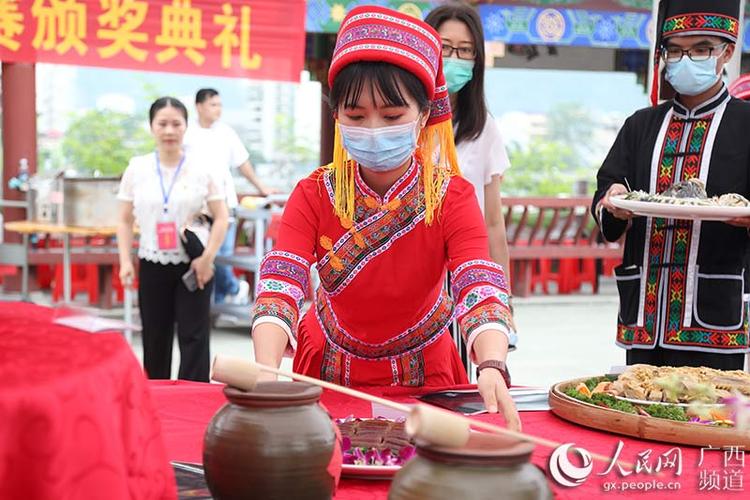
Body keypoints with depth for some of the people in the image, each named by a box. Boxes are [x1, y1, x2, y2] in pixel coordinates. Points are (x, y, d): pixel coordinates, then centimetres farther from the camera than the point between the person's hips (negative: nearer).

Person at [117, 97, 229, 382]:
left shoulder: (201, 168, -2)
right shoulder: (137, 168, 3)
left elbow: (220, 217, -1)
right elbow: (125, 221, 8)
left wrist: (208, 256, -12)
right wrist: (125, 261, -3)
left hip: (193, 266, -2)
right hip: (152, 265, 2)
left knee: (193, 337, -4)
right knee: (155, 339, 9)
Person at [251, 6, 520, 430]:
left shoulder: (452, 198, -15)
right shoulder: (314, 195, -13)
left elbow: (481, 287, -29)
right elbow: (280, 287, -26)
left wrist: (492, 368, -50)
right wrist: (266, 371, -46)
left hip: (422, 373, 0)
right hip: (330, 370, 1)